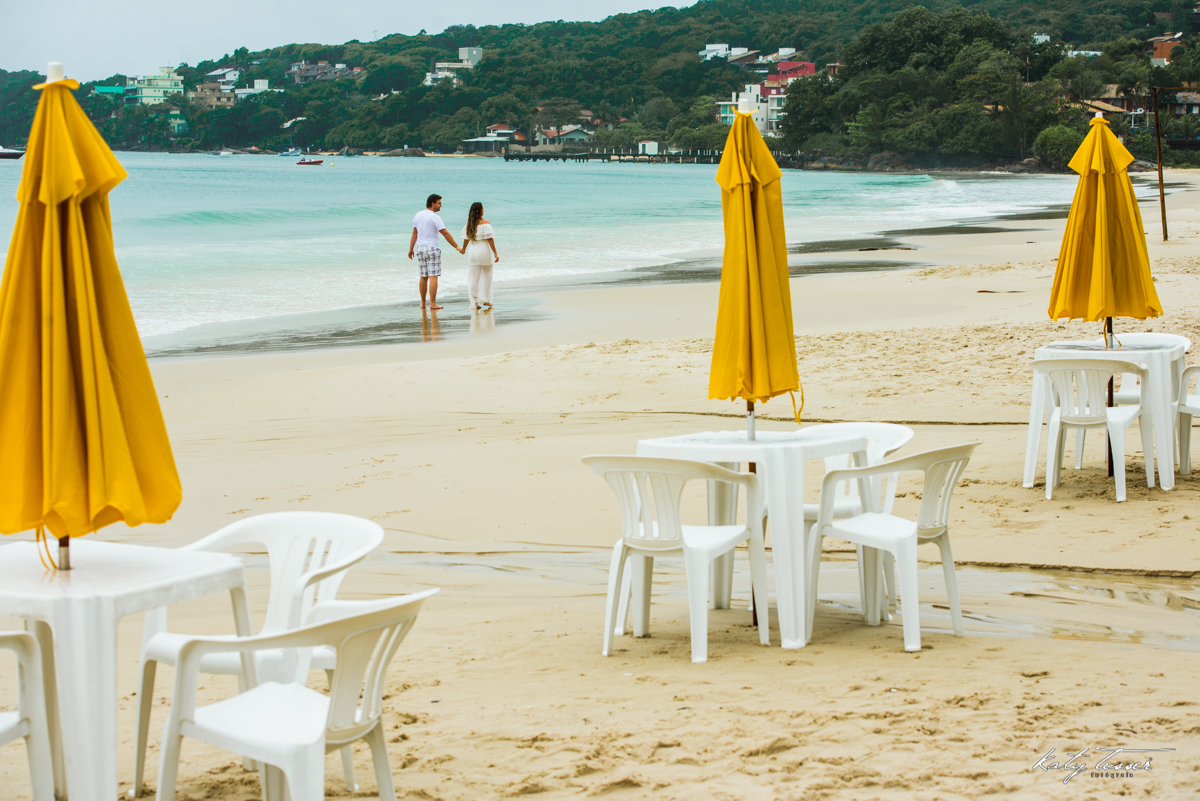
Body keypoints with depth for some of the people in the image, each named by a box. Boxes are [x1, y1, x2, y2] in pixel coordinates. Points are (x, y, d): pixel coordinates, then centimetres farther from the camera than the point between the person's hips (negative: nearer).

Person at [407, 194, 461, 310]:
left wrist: (411, 249, 22)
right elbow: (446, 234, -14)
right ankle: (432, 304, -9)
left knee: (423, 276, 15)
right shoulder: (435, 217, -12)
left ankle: (422, 303, 21)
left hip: (420, 248, 7)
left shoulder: (418, 216, 8)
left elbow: (414, 234, 15)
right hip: (433, 248, -7)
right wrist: (457, 247, -9)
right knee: (433, 277, -6)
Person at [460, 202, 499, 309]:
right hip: (484, 251, -4)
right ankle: (485, 299, 13)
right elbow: (490, 240, -13)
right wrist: (495, 253, -10)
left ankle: (474, 301, 5)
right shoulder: (485, 223, -11)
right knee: (486, 276, 10)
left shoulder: (468, 224, 2)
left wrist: (463, 249, 28)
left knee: (473, 277, 6)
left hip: (472, 252, 4)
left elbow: (466, 239, 8)